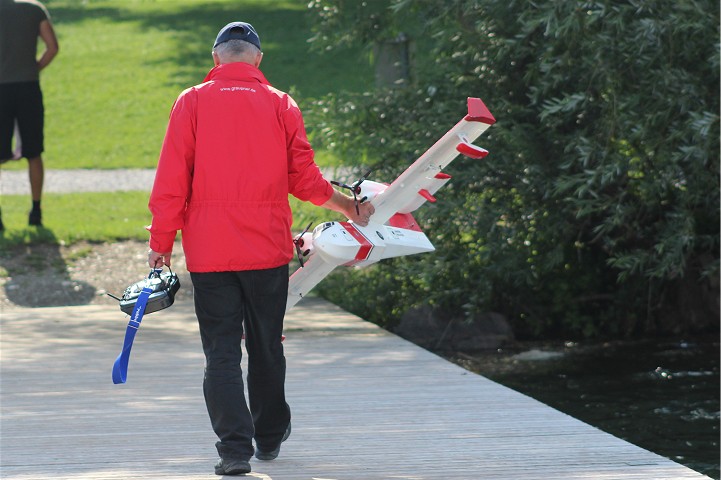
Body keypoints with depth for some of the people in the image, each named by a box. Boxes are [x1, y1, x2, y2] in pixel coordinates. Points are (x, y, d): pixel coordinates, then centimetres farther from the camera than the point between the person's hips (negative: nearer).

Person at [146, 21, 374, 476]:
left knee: (221, 352, 0)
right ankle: (270, 435, 31)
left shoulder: (192, 103, -1)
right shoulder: (281, 105, 2)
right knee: (266, 347, 16)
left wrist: (161, 242, 0)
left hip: (209, 251, -1)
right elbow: (305, 181, 4)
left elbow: (172, 181, -5)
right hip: (267, 250, 1)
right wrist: (351, 207, 20)